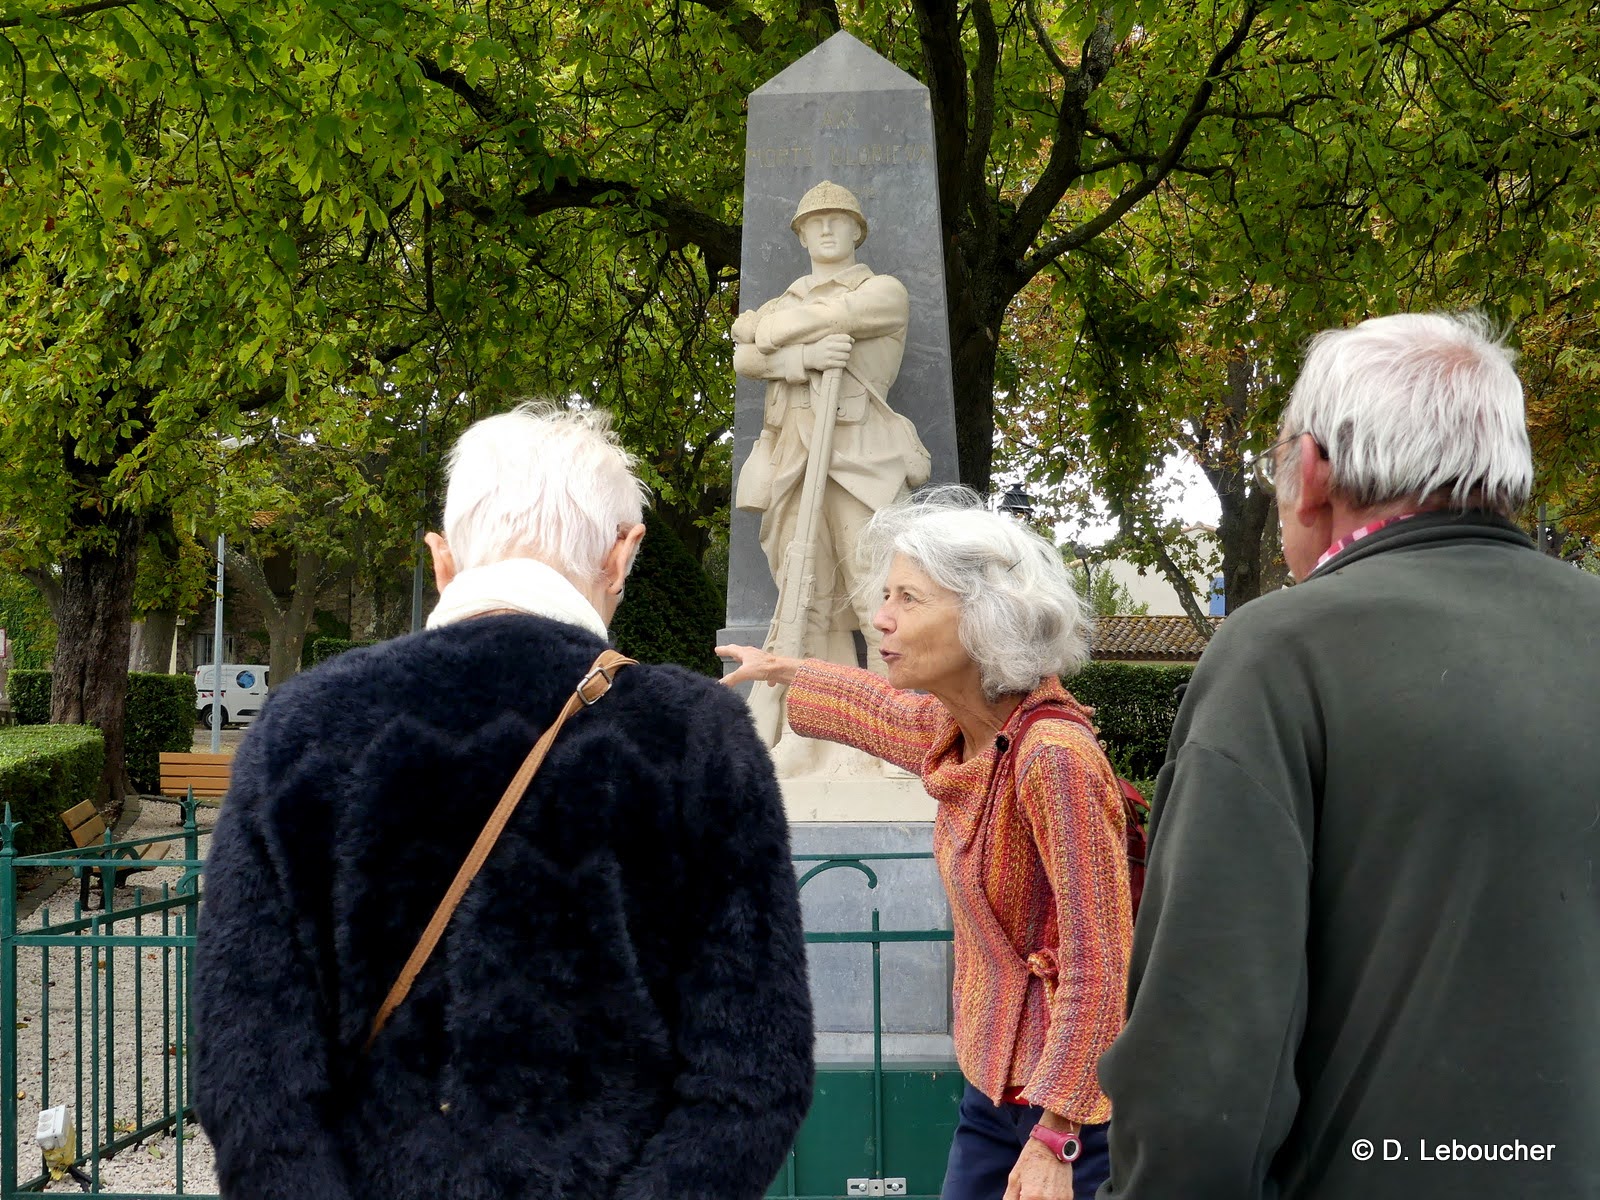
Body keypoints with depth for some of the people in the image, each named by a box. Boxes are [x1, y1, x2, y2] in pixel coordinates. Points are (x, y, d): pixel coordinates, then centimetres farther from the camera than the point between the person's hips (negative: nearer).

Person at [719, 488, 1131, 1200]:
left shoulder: (1053, 756, -23)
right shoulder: (958, 734, 2)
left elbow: (1098, 967, -25)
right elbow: (879, 709, 27)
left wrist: (1055, 1136, -27)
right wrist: (781, 671, 44)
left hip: (1071, 1104, -8)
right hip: (995, 1083, 8)